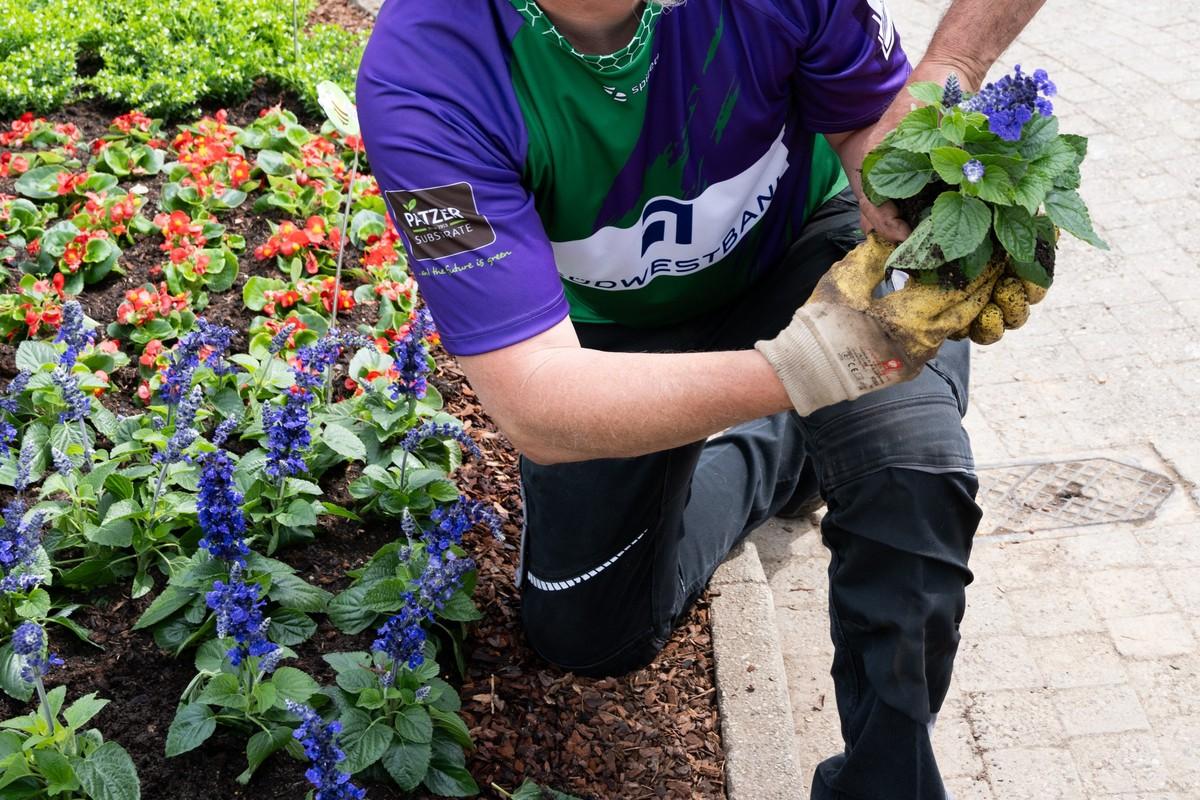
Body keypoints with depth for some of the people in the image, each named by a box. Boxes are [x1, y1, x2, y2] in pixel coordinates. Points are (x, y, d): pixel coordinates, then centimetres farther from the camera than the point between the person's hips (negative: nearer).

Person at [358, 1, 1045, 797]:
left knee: (914, 478, -30)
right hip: (615, 328, 1)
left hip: (803, 242, 0)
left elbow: (878, 128, -16)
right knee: (590, 634, 11)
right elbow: (537, 409, -39)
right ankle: (773, 456, 35)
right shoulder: (423, 76, -37)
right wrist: (804, 368, -51)